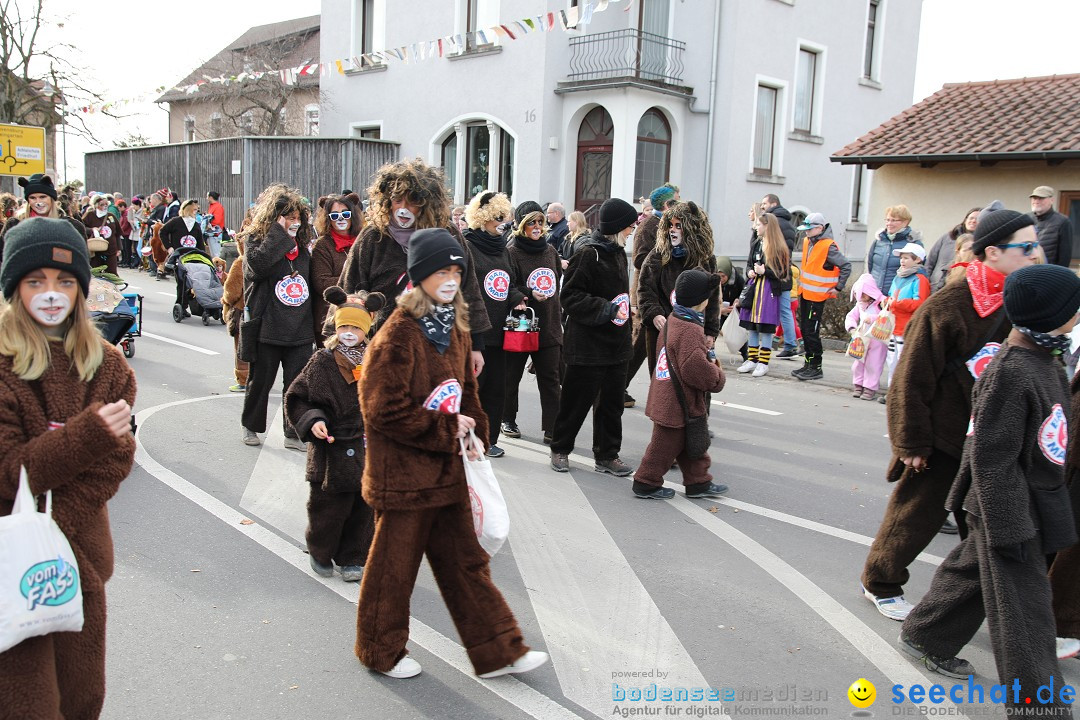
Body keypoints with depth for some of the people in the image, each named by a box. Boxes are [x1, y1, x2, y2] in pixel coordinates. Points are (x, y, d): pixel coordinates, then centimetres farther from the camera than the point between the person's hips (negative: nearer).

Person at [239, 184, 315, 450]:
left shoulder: (301, 245, 12)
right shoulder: (256, 240, -2)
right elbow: (258, 265, -25)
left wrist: (315, 323, 14)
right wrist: (278, 233, -18)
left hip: (300, 329, 4)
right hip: (267, 327, -4)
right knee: (260, 380, 11)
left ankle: (294, 434, 13)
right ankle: (251, 426, 30)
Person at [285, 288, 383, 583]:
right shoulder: (322, 362, -7)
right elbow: (297, 398, -2)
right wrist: (313, 421, -17)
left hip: (368, 449, 3)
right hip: (332, 449, -3)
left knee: (364, 507, 9)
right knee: (329, 506, 3)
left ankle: (352, 559, 26)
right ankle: (320, 553, 30)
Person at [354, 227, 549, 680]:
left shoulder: (454, 327, 7)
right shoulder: (398, 334, -19)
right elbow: (386, 411, -22)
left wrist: (474, 433, 2)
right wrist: (449, 429, -16)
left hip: (446, 467, 8)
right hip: (402, 472, -8)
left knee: (465, 560, 15)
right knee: (394, 565, 10)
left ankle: (496, 652, 25)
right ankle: (382, 651, 31)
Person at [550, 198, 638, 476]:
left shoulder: (618, 253, 13)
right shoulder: (587, 253, -13)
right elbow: (570, 295, -16)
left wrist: (624, 313, 16)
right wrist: (604, 309, -22)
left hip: (616, 343, 8)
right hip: (588, 342, -8)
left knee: (612, 401, 11)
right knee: (577, 400, 3)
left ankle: (607, 455, 21)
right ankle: (560, 449, 20)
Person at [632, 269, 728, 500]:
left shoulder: (673, 320, 8)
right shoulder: (690, 331, -25)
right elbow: (698, 370, -29)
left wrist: (706, 347, 13)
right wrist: (717, 377, -11)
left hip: (667, 400, 11)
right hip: (677, 404, -10)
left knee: (691, 444, 20)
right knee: (666, 444, 4)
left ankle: (698, 482, 30)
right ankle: (646, 483, 16)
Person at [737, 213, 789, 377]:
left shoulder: (778, 248, -9)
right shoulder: (756, 244, 11)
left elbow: (782, 272, -9)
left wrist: (764, 271, -16)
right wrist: (750, 271, 0)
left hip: (769, 290, -7)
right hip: (755, 287, 7)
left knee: (766, 328, -2)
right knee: (752, 326, 10)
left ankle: (763, 362, 6)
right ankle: (752, 360, 19)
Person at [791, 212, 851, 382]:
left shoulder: (828, 246, -16)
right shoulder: (807, 242, 9)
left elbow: (846, 266, -16)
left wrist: (838, 288, -13)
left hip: (817, 296, -9)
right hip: (805, 292, 9)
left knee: (811, 331, -6)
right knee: (804, 329, 13)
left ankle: (816, 367, 3)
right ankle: (808, 364, 22)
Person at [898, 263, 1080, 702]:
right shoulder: (1011, 373, -25)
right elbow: (992, 459, -24)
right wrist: (1009, 528, -21)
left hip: (1034, 503, 10)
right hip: (1009, 510, -10)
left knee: (971, 575, 23)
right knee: (1024, 614, 0)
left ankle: (924, 638, 41)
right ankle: (1036, 702, 11)